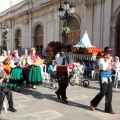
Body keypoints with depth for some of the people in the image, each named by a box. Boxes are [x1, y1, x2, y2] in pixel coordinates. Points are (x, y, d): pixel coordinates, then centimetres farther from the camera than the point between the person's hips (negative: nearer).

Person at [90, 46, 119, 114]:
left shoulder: (110, 60, 11)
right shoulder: (101, 59, -11)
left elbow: (115, 67, 17)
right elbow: (103, 67, -27)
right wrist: (108, 60, -22)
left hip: (109, 78, 7)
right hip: (103, 78, -7)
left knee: (109, 94, 7)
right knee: (103, 93, -5)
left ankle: (108, 109, 15)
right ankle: (93, 103, 17)